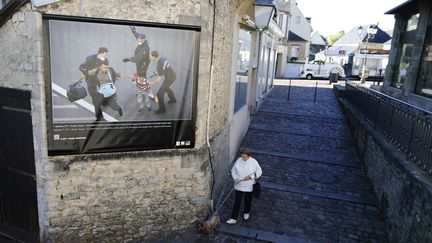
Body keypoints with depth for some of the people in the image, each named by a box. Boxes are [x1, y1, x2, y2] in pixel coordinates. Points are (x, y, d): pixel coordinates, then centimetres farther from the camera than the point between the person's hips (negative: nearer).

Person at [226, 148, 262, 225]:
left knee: (248, 201, 19)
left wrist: (251, 176, -18)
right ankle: (233, 219, 12)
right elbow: (233, 170, 2)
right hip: (239, 185, 1)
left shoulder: (254, 162, -14)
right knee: (237, 202, 4)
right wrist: (235, 178, -14)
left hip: (249, 186, 0)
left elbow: (259, 172, -4)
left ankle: (246, 212, 47)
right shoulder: (239, 160, -10)